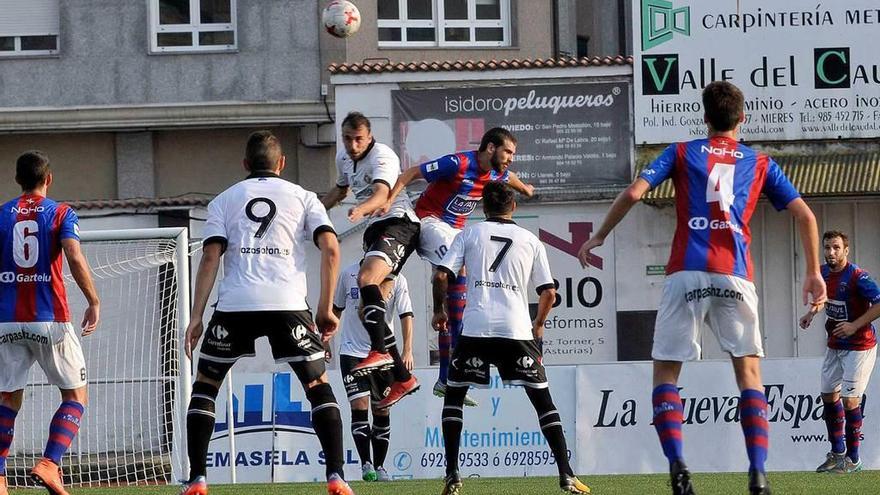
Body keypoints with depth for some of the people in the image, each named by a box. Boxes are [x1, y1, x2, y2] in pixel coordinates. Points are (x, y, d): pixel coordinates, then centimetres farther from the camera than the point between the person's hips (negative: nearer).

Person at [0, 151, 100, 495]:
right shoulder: (61, 214, 0)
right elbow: (74, 257, -14)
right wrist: (94, 302, -8)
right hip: (50, 320, -3)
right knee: (76, 395, 8)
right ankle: (50, 464, -11)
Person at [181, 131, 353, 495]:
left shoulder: (224, 200, 15)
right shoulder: (302, 197, 15)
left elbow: (211, 256, 2)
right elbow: (330, 248, 1)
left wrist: (196, 317, 0)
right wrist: (326, 309, 7)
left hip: (235, 305, 0)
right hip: (288, 304, 0)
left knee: (204, 386, 14)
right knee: (319, 386, 9)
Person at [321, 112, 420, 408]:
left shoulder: (382, 157, -14)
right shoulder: (344, 158, 13)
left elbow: (381, 194, -33)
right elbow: (340, 191, 34)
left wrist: (361, 209, -52)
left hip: (398, 222, -9)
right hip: (375, 229, 9)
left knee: (366, 278, -34)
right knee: (368, 310, 4)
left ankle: (379, 351, -44)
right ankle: (403, 378, 11)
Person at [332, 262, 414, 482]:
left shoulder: (397, 280, -6)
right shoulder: (348, 274, -2)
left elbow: (406, 315, -13)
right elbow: (336, 309, 12)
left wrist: (408, 351, -24)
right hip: (352, 351, -1)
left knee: (382, 410, 5)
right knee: (359, 406, -13)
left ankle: (379, 467, 16)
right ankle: (366, 464, -10)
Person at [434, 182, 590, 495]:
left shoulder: (469, 234, 10)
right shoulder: (531, 241, 13)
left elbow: (442, 275, 0)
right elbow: (549, 292, 10)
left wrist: (440, 311, 16)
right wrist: (538, 325, 27)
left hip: (476, 328, -1)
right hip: (517, 328, 1)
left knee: (453, 397, 15)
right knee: (543, 400, 8)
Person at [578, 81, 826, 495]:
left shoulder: (682, 153, 12)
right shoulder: (760, 163, 16)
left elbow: (633, 192, 1)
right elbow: (804, 215, 12)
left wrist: (599, 236, 13)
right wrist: (814, 273, 19)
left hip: (686, 274, -1)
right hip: (735, 276, 1)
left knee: (665, 371, 7)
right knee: (749, 371, 8)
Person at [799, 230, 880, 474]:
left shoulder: (857, 277, -23)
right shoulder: (824, 272, 1)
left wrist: (855, 325, -28)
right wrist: (812, 311, 5)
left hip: (859, 346, -8)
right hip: (835, 345, 8)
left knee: (850, 399, -10)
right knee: (829, 395, 11)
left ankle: (853, 459, -1)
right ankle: (837, 453, 25)